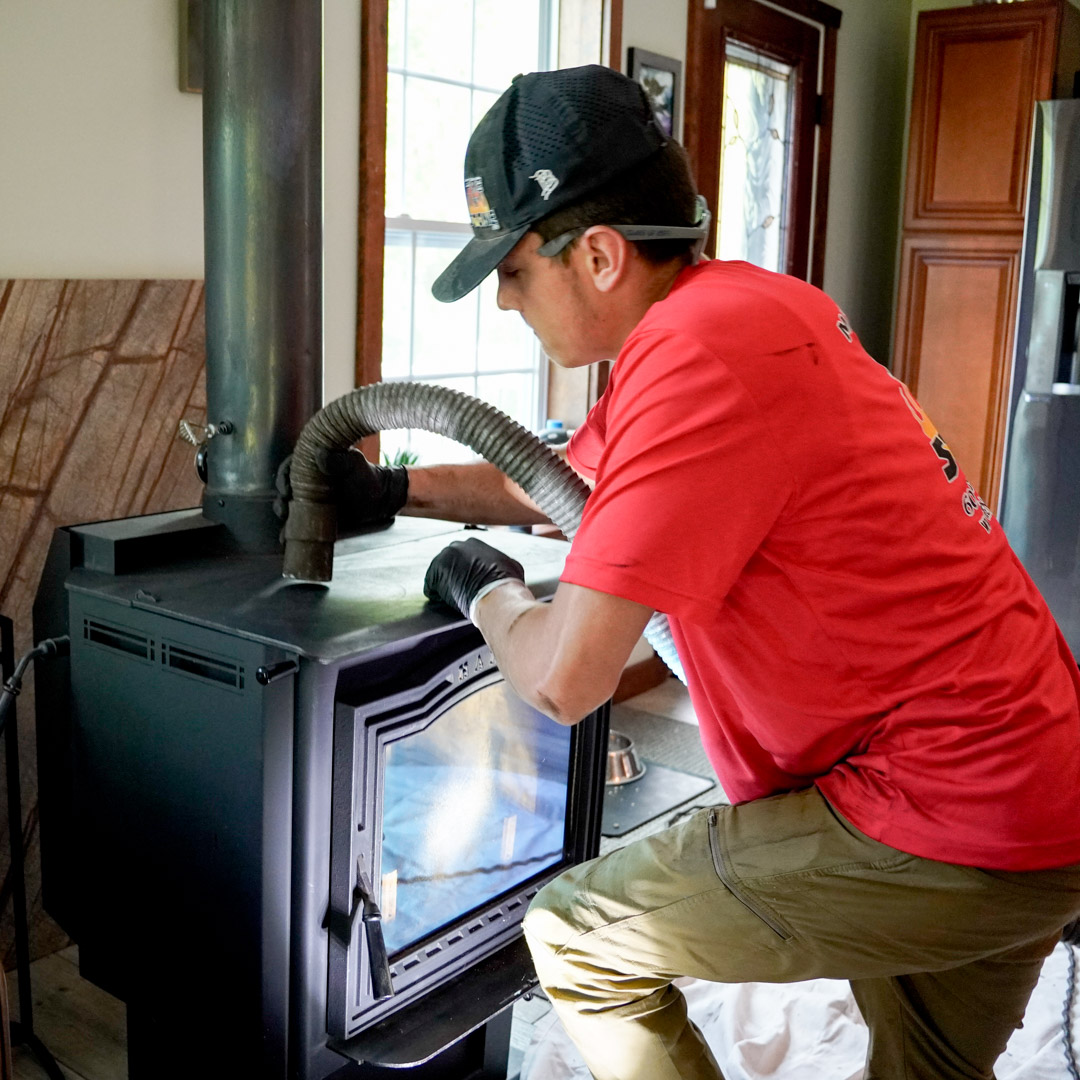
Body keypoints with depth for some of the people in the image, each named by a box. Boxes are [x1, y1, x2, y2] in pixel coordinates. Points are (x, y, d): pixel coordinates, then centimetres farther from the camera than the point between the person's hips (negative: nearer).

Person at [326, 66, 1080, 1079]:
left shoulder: (702, 351, -24)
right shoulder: (733, 308, 8)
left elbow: (562, 678, -25)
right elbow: (568, 481, 23)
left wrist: (482, 589, -4)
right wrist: (394, 489, 17)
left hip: (951, 826, -10)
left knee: (575, 940, 3)